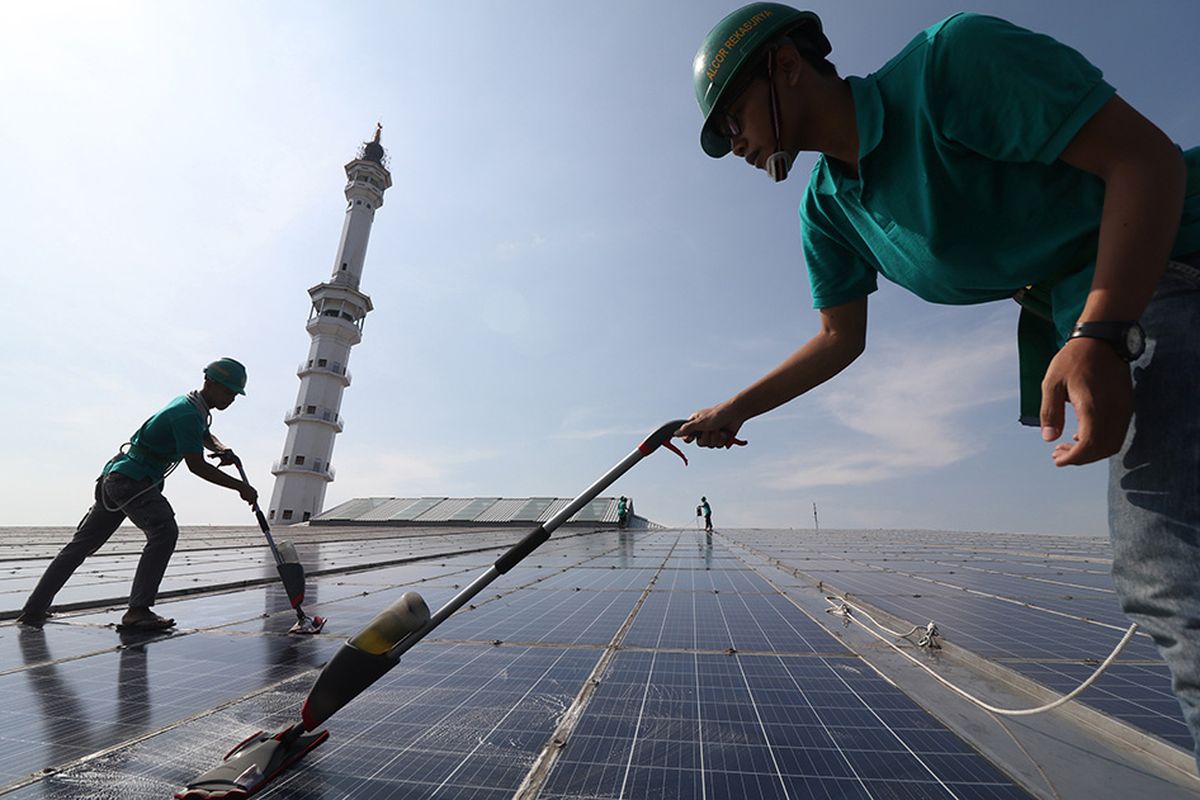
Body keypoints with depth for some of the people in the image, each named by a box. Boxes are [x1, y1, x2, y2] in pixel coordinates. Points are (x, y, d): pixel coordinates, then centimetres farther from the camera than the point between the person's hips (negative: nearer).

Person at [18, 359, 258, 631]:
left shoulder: (195, 406, 9)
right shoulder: (187, 413, -21)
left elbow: (206, 436, 28)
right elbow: (197, 466, -24)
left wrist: (222, 449, 3)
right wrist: (240, 487, -22)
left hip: (115, 478, 11)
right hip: (131, 479, -11)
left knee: (82, 543, 17)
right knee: (164, 531, -23)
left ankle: (34, 609, 29)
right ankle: (138, 610, -24)